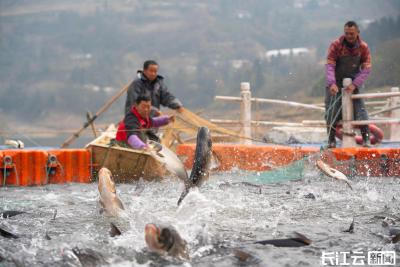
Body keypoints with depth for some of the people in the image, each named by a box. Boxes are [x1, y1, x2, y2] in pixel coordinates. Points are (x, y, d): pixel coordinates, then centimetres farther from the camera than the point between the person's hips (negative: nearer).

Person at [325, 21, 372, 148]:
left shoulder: (363, 47, -11)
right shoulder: (336, 45, -17)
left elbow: (366, 69, -13)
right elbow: (329, 65, -22)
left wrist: (355, 84, -25)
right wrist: (332, 83, -36)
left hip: (353, 83, 1)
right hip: (336, 82, -1)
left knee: (360, 107, -7)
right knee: (332, 109, -6)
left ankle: (366, 138, -1)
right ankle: (331, 140, 3)